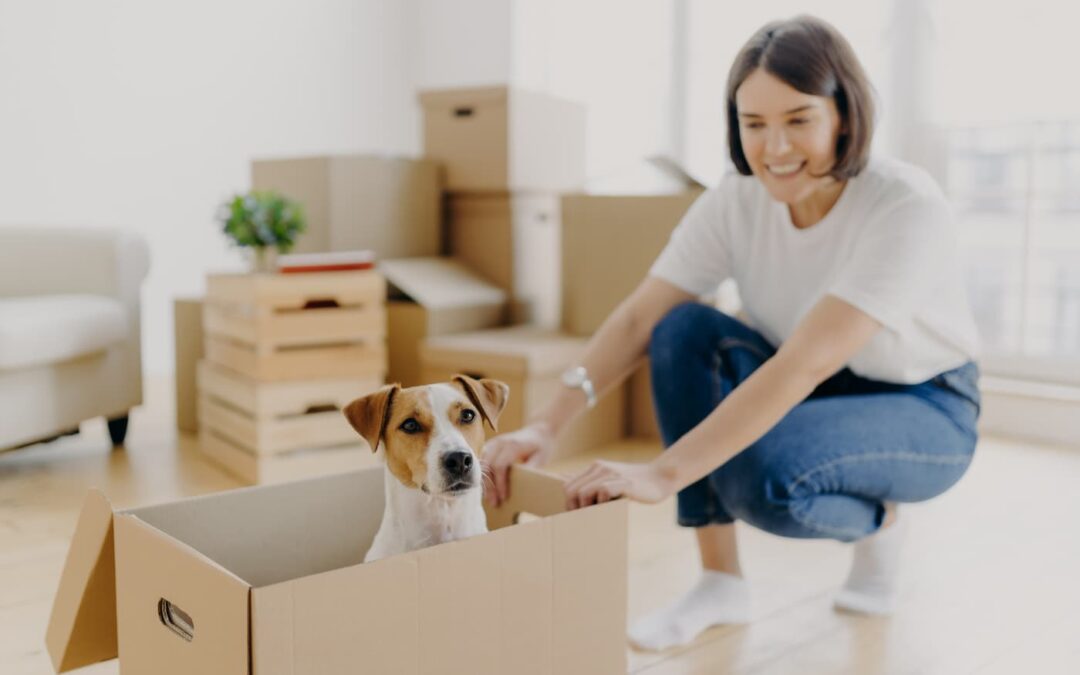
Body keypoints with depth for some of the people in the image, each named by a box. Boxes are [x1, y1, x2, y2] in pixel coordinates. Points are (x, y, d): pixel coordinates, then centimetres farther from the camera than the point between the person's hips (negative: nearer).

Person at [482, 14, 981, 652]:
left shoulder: (908, 207, -29)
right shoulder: (737, 200, -15)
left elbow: (805, 362, -39)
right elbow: (638, 319, -19)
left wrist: (663, 474, -45)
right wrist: (548, 425, -34)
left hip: (923, 410, -5)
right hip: (808, 396, 5)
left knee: (765, 472, -35)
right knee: (686, 331, -24)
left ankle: (879, 526, 2)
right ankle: (721, 581, -13)